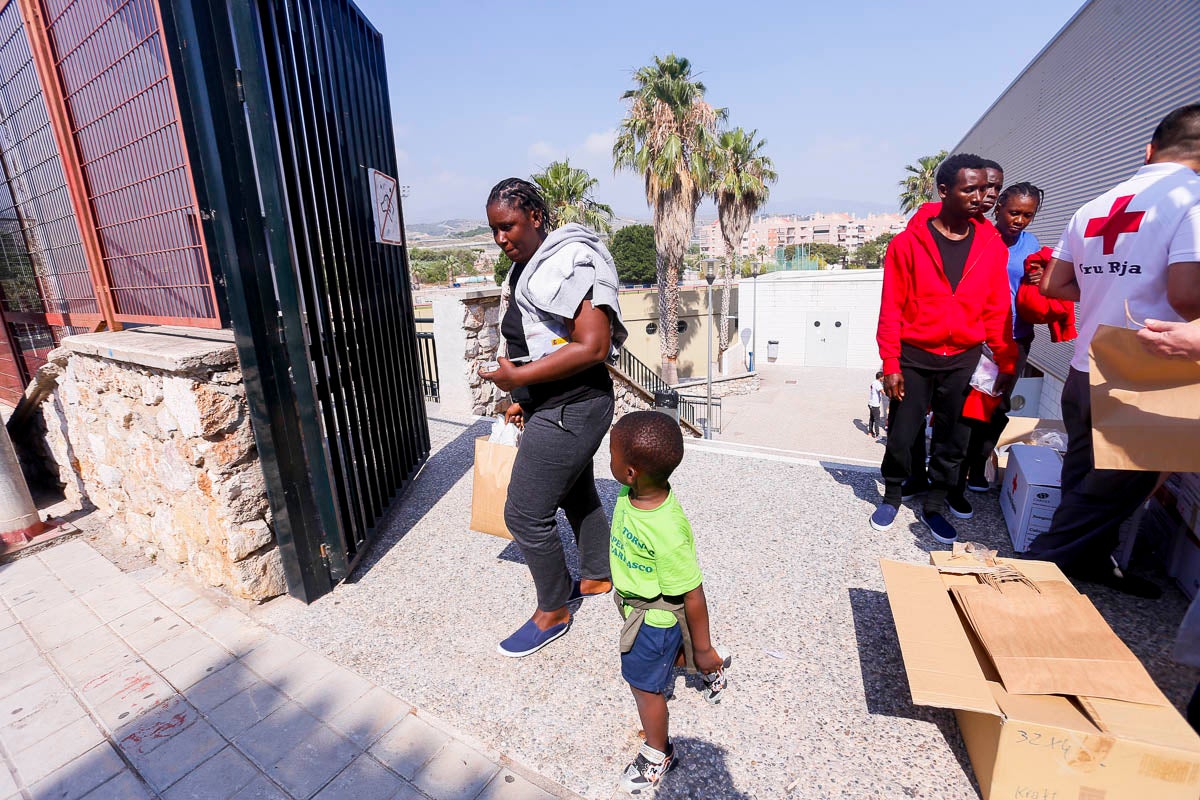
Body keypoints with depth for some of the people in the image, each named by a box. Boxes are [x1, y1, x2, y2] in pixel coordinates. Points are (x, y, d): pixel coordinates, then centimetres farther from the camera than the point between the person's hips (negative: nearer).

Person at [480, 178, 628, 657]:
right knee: (576, 494, 23)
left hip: (570, 409, -10)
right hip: (551, 406, 10)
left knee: (525, 514, -1)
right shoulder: (527, 268, 11)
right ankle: (598, 577, 44)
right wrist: (522, 399, 17)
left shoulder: (566, 264, -19)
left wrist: (518, 376, -22)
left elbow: (592, 347, -26)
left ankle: (552, 614, 21)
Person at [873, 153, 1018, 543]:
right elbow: (891, 309, -6)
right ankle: (892, 496, 27)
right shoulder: (908, 242, -5)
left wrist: (1006, 362, 3)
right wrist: (890, 365, -9)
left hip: (964, 360, 3)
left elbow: (998, 309, 6)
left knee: (952, 439, 10)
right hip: (914, 357, -2)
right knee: (902, 434, 5)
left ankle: (935, 506, 27)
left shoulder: (991, 244, 4)